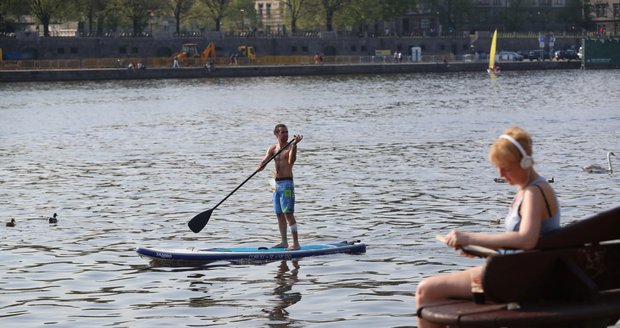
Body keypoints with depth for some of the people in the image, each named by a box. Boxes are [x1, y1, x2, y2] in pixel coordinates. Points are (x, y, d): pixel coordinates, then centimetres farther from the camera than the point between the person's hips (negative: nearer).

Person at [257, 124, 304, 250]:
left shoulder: (290, 147, -8)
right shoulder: (272, 148, 10)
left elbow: (291, 161, -27)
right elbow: (263, 163, 2)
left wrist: (294, 145, -39)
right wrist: (260, 167, -22)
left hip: (287, 183, -7)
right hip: (276, 184, 7)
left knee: (288, 213, -12)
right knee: (279, 214, 11)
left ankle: (296, 243, -11)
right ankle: (284, 242, 20)